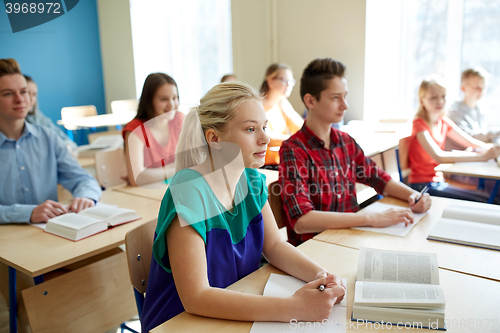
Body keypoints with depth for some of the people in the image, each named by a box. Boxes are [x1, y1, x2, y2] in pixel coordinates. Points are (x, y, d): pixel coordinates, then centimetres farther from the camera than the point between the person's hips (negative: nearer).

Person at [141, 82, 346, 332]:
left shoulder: (251, 180, -3)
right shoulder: (188, 192, -24)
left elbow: (274, 245, 4)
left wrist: (319, 274, -14)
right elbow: (195, 297, -27)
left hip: (239, 312, 6)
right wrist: (293, 308, -30)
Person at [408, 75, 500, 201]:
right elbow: (439, 156, -28)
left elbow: (470, 142, 6)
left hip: (439, 181, 7)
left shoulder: (444, 122, 8)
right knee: (482, 202, -14)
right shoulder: (420, 124, -16)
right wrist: (482, 156, -32)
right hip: (423, 186, -7)